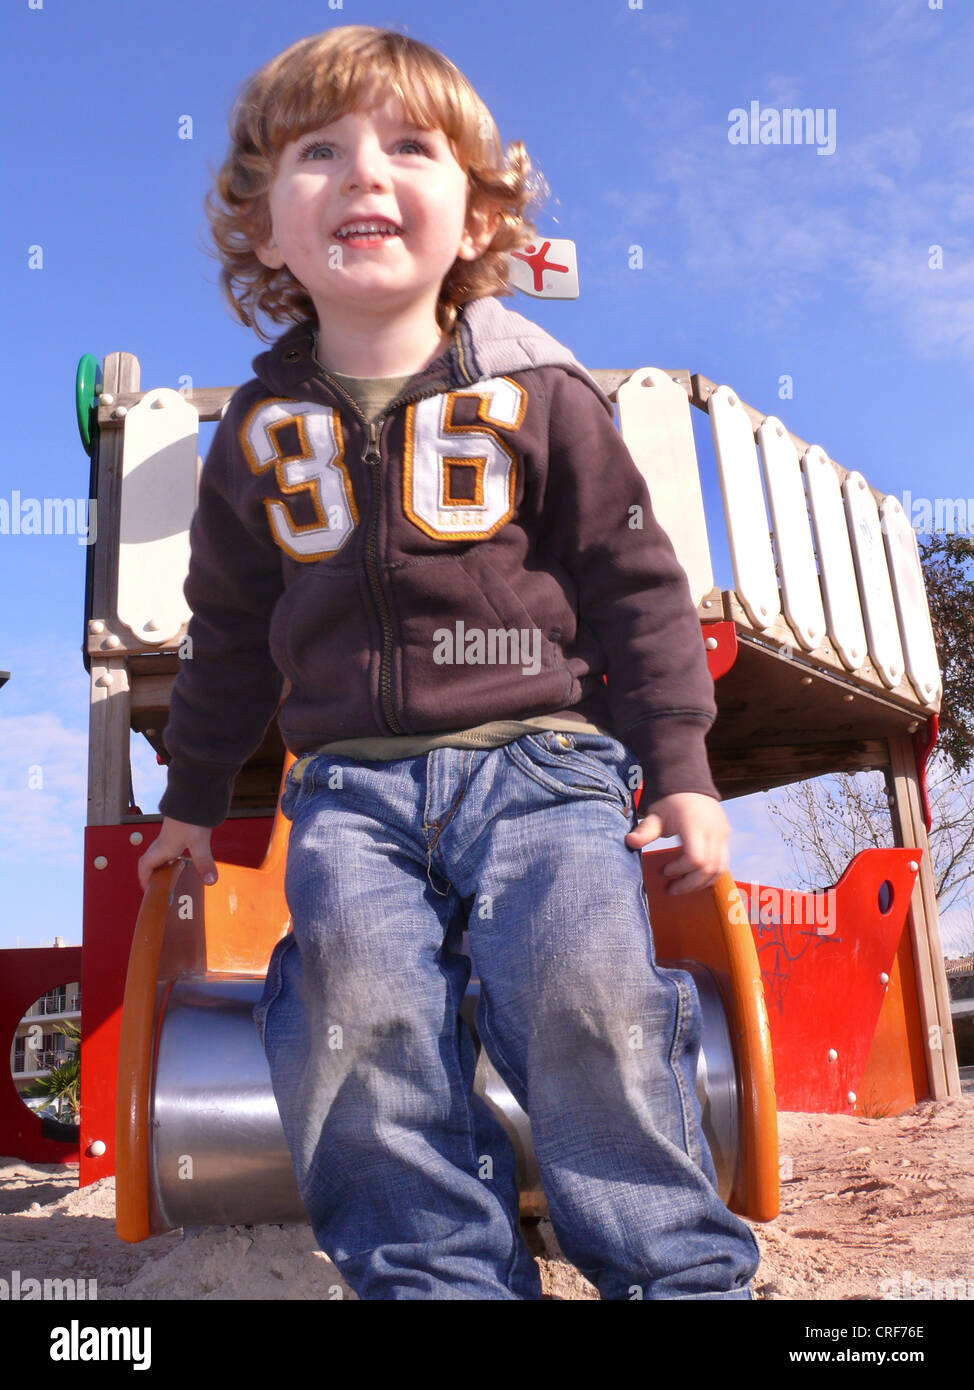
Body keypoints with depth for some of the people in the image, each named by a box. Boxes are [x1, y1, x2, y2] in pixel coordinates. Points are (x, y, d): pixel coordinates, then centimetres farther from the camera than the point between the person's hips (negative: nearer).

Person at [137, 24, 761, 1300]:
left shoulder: (538, 394, 5)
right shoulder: (260, 432, 13)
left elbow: (635, 582, 6)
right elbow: (230, 630, 22)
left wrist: (680, 767, 1)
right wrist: (195, 792, 27)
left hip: (541, 755, -2)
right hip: (352, 779, 3)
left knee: (585, 988, -22)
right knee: (357, 1004, -22)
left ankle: (682, 1267, -3)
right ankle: (439, 1271, -6)